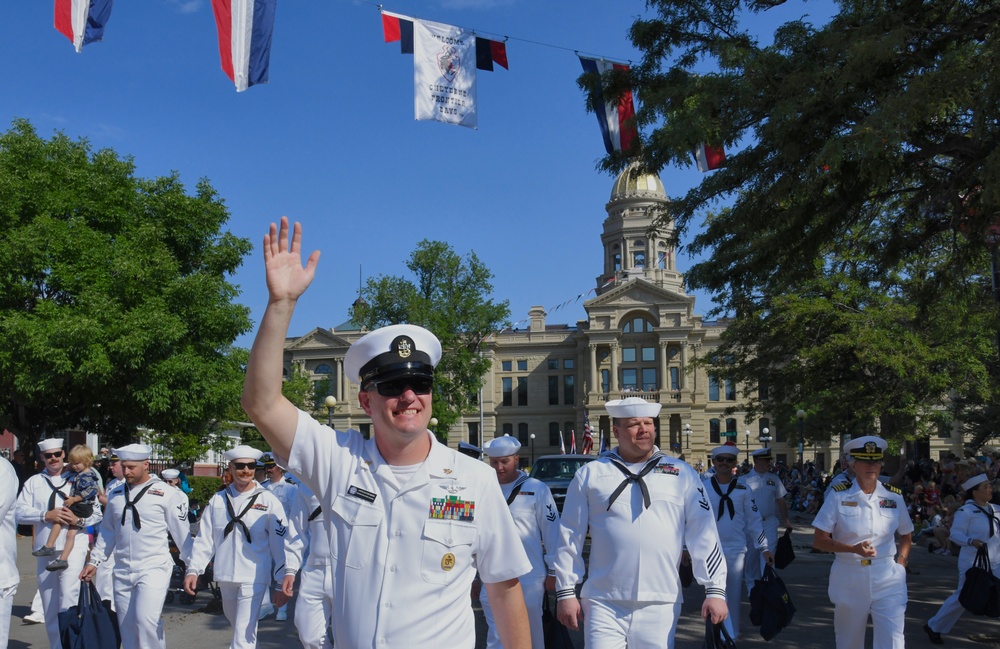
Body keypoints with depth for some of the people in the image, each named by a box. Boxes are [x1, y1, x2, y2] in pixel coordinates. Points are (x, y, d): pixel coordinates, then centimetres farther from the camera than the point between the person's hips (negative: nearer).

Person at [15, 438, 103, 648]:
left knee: (69, 600, -18)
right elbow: (20, 512, -1)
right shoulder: (34, 482, 12)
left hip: (73, 546, -3)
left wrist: (79, 519, -17)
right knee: (50, 607, 11)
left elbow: (97, 513, 2)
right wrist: (46, 515, -15)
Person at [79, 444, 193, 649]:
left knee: (146, 619, -21)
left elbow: (182, 532, -4)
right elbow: (107, 531, 19)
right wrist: (94, 561, 16)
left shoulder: (166, 494, -6)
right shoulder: (115, 494, 10)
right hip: (122, 571, 6)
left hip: (154, 568, -5)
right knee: (127, 628, 9)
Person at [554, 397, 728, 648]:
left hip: (661, 606, 1)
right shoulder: (590, 474, 6)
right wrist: (566, 592, 5)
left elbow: (704, 536, 4)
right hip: (604, 606, -1)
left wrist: (715, 590, -2)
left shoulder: (681, 474, 7)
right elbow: (570, 538, 7)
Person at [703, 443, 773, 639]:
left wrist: (764, 547, 1)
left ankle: (732, 635, 27)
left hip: (737, 550, 2)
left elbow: (754, 519, 4)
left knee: (733, 597, 11)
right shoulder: (703, 487, -3)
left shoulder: (743, 489, 2)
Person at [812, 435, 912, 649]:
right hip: (849, 576, -1)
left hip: (888, 578, 1)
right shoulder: (839, 496, -4)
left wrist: (901, 562, 1)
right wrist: (853, 549, -19)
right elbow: (818, 541, -5)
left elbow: (906, 535, 18)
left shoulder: (894, 497, 3)